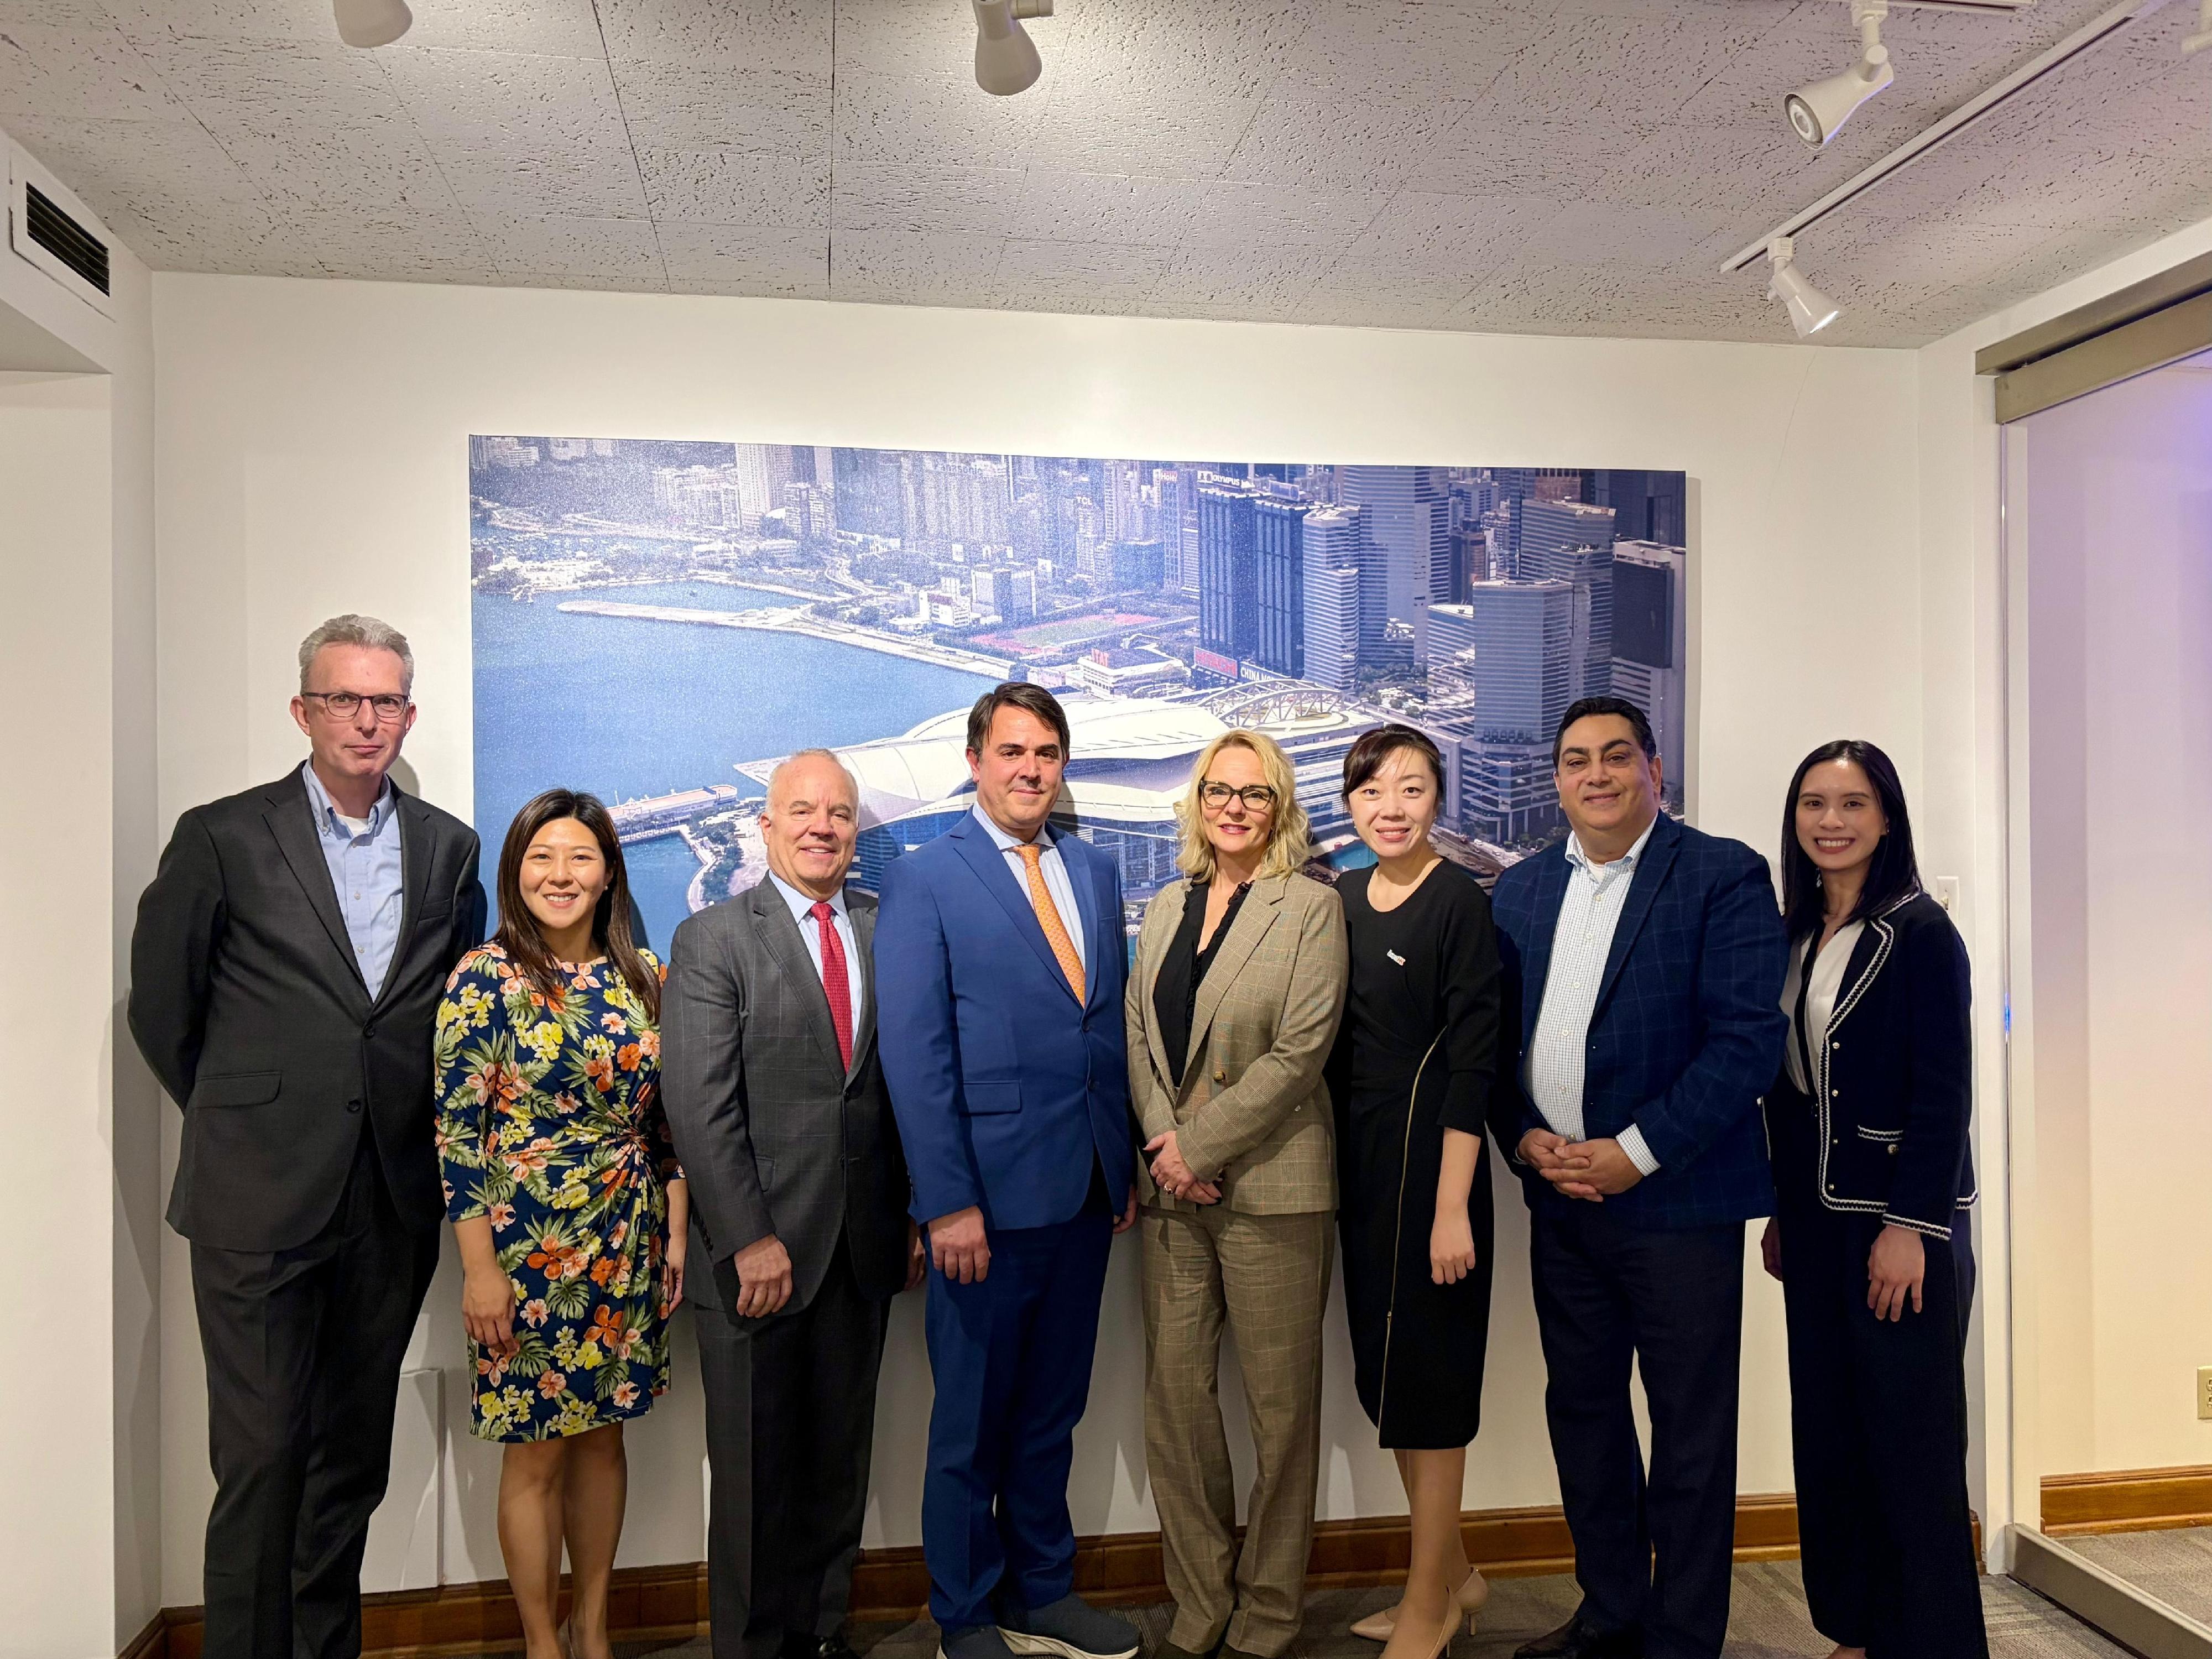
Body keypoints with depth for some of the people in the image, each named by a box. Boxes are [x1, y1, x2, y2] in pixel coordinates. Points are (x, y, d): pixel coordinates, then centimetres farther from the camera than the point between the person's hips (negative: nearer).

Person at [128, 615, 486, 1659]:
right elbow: (161, 1006, 4)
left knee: (354, 1452, 13)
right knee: (263, 1456, 0)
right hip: (262, 1195, -3)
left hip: (394, 1202, 3)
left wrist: (416, 1125, 11)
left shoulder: (448, 848, 8)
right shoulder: (223, 838, -2)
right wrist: (243, 1117, 9)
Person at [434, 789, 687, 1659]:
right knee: (535, 1454, 8)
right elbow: (456, 1133, -11)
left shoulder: (642, 977, 2)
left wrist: (678, 1230, 4)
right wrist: (480, 1270, -13)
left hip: (625, 1249, 4)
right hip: (527, 1251, -4)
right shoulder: (484, 979, -10)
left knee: (603, 1433, 15)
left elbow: (668, 1116, 8)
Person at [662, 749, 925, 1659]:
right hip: (757, 1249, -3)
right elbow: (700, 1107, -10)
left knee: (841, 1459, 15)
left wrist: (918, 1214, 4)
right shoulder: (713, 938, -4)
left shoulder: (887, 930, 7)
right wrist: (749, 1240, -15)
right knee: (755, 1470, 10)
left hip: (862, 1244, 4)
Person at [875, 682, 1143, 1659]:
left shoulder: (1095, 872, 10)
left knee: (1052, 1411, 18)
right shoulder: (924, 879, -7)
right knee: (973, 1419, 10)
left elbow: (1114, 1024, 12)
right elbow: (915, 1054, -12)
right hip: (991, 1193, -5)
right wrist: (948, 1203, -15)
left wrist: (1127, 1165, 9)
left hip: (1086, 1190, 5)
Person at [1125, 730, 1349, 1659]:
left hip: (1269, 1188, -4)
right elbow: (1137, 1035, 10)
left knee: (1279, 1406, 4)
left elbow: (1299, 1051, -11)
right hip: (1172, 1192, 5)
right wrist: (1164, 1144, -6)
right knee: (1174, 1393, 8)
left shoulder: (1310, 909, -3)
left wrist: (1198, 1143, -12)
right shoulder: (1165, 909, 13)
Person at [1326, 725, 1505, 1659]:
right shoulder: (1342, 900, 8)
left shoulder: (1460, 903, -12)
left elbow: (1472, 1061, -15)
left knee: (1427, 1376, 5)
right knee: (1384, 1371, 15)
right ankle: (1453, 1573, 34)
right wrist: (1334, 1158, 8)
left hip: (1428, 1159, -7)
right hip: (1357, 1160, 7)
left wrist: (1453, 1206, -18)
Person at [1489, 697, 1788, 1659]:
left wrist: (1635, 1153, -17)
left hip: (1678, 1202, -5)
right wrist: (1525, 1137, -4)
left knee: (1690, 1430, 6)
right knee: (1581, 1409, 16)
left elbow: (1750, 1038, -14)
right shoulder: (1520, 891, 10)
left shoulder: (1724, 877, -7)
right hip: (1561, 1199, 5)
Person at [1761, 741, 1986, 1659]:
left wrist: (1911, 1225, -16)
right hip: (1817, 1220, 6)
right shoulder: (1795, 937, 9)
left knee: (1911, 1444, 1)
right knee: (1828, 1436, 12)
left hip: (1901, 1221, -6)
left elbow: (1945, 1093, -12)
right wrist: (1782, 1212, 12)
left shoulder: (1920, 932, -8)